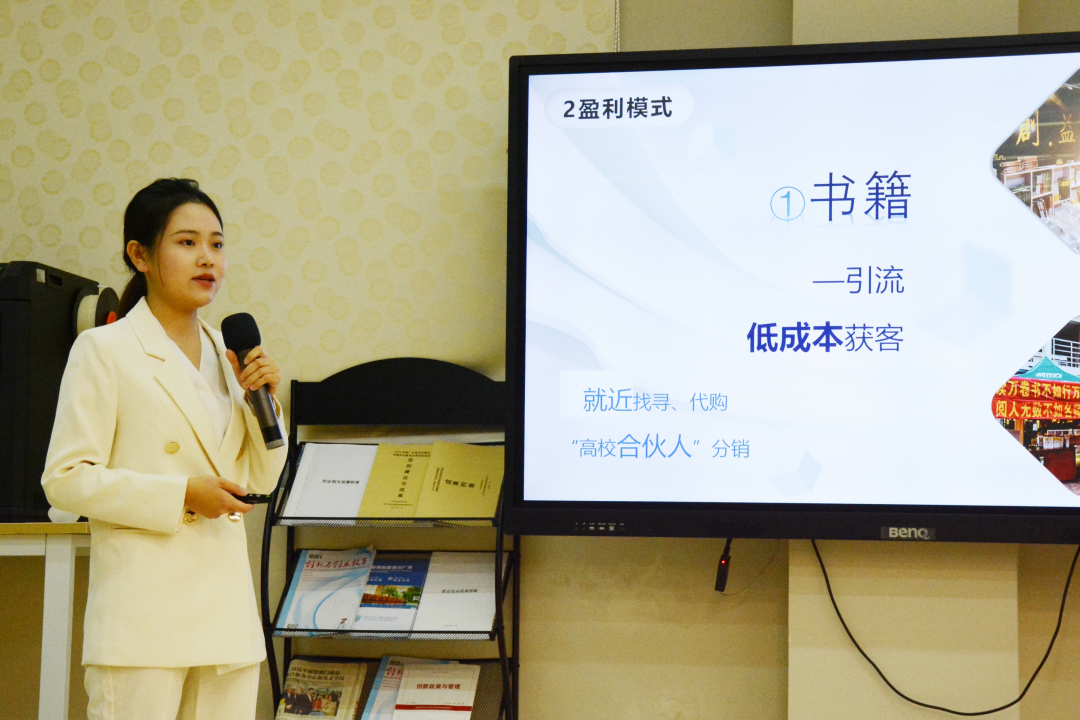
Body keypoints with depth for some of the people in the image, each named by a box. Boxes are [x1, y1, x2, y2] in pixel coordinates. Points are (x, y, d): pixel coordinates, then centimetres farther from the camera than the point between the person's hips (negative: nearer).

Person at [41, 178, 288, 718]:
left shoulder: (226, 354, 15)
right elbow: (65, 480, -9)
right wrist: (181, 495, -15)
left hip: (227, 608, 6)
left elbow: (260, 484, 19)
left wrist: (263, 402, 2)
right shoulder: (104, 350, -3)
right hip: (143, 609, -6)